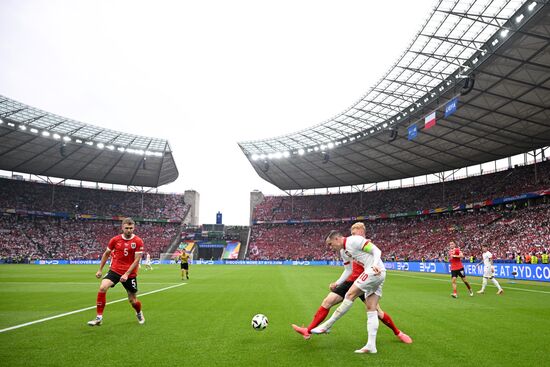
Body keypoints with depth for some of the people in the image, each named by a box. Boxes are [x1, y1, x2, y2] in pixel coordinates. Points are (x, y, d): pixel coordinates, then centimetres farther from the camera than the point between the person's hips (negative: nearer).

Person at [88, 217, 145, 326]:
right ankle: (99, 317, -11)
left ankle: (139, 313, 42)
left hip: (130, 274, -2)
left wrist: (127, 274, -19)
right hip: (115, 270, 2)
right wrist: (100, 270, 13)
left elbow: (137, 260, -12)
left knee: (133, 301, 7)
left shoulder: (138, 241, -10)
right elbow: (106, 254, 12)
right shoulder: (115, 240, -2)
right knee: (102, 287, -24)